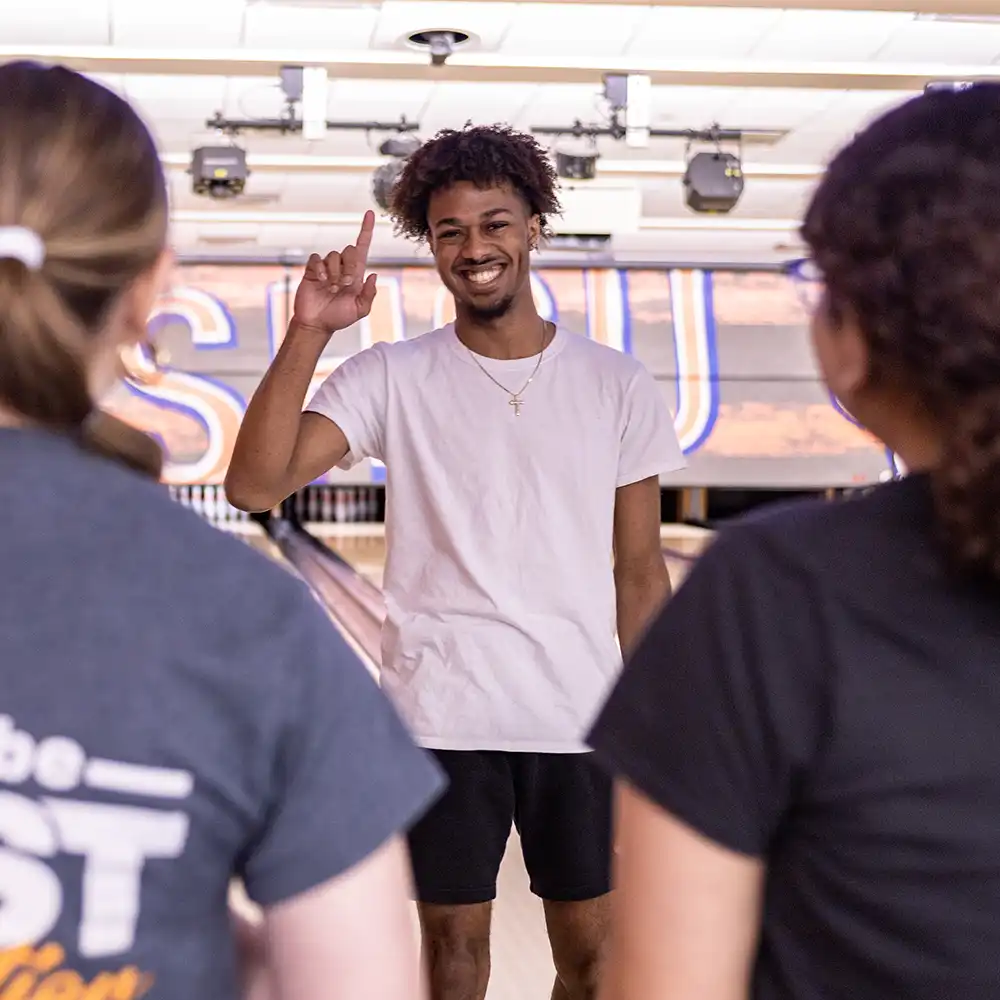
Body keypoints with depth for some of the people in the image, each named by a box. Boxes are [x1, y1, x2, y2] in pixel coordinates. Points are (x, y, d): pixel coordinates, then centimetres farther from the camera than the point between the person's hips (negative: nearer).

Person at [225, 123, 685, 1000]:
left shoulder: (617, 386, 1)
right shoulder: (392, 379, -4)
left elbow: (638, 571, 5)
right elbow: (254, 487, -16)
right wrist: (308, 335, -24)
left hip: (581, 718, 1)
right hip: (442, 715, -1)